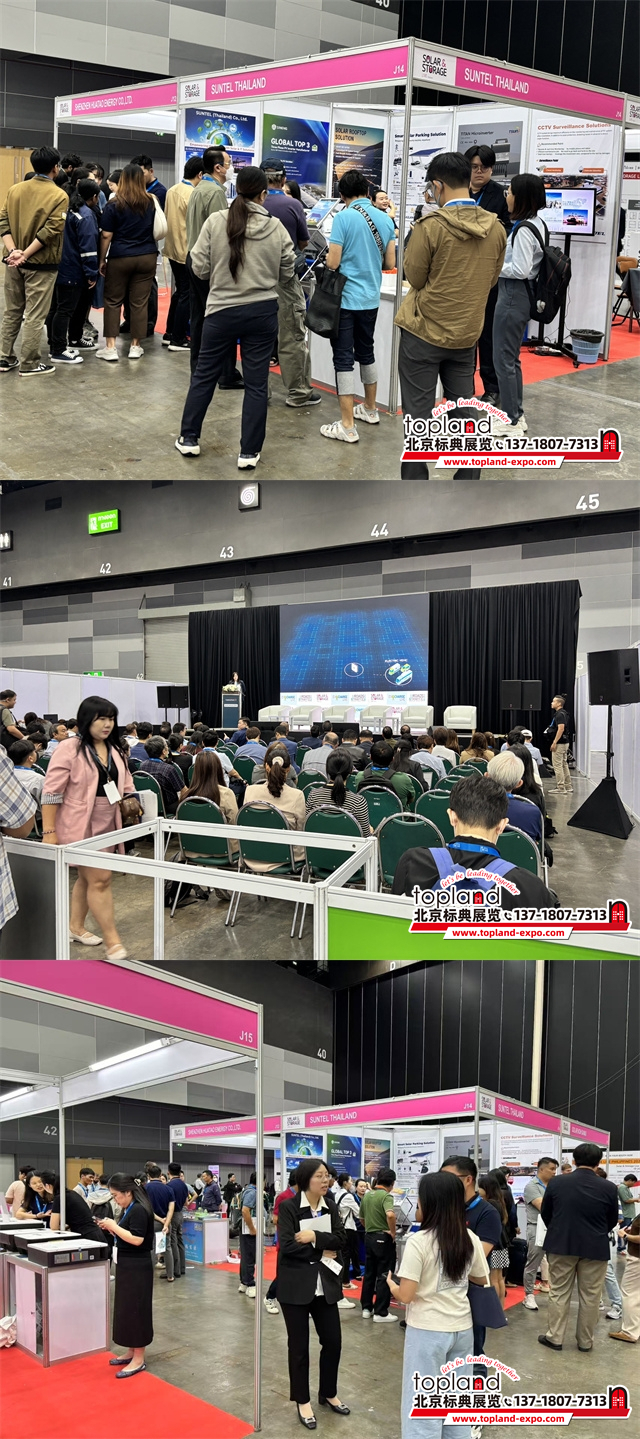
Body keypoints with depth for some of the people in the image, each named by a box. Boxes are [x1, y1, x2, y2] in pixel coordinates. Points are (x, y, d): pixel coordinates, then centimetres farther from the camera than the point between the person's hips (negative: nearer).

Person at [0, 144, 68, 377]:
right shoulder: (59, 196, -10)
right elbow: (50, 230, -18)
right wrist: (26, 254, -18)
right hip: (41, 264, -5)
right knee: (35, 316, 2)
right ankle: (29, 364, 6)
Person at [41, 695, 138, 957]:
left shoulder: (116, 750, 9)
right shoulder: (69, 749, -13)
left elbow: (125, 785, 21)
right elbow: (51, 792, -14)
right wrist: (49, 831, -17)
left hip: (107, 826, 7)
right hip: (80, 826, -7)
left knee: (87, 877, 17)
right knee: (100, 879, -8)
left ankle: (75, 927, 32)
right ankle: (112, 941, -2)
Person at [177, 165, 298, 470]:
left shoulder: (215, 222, -8)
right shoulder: (276, 228, -5)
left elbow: (199, 267, -5)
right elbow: (287, 275, 2)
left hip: (221, 310, 0)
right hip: (262, 312, 0)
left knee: (205, 375, 16)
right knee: (256, 383, 7)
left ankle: (189, 438, 25)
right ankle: (249, 452, 10)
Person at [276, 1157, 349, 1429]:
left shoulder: (330, 1205, 5)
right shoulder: (289, 1207, -12)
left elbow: (340, 1239, -5)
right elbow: (287, 1246, -20)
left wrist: (315, 1237, -20)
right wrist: (322, 1253, -14)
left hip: (325, 1284, 5)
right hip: (296, 1285, -5)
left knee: (333, 1340, 10)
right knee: (299, 1345, 6)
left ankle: (328, 1393, 30)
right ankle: (302, 1401, 21)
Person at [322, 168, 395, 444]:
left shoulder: (344, 217, -14)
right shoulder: (385, 219, 3)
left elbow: (332, 263, -16)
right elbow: (390, 263, 7)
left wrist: (335, 258, 7)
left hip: (346, 298, -6)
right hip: (370, 298, 6)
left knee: (343, 358, -4)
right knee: (366, 352, 22)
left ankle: (347, 426, -6)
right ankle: (370, 409, 35)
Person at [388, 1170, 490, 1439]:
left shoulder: (418, 1242, -18)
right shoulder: (470, 1239, -1)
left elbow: (405, 1296, -17)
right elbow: (481, 1279, 14)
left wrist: (391, 1284, 3)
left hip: (428, 1331, -5)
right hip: (462, 1328, 5)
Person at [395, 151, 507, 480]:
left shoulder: (431, 225, -17)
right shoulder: (495, 228, -1)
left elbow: (415, 278, -8)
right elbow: (491, 279, 9)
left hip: (425, 331, -5)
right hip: (467, 333, 5)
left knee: (418, 412, 3)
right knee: (462, 409, 16)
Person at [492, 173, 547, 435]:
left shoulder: (523, 229, -20)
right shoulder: (537, 224, 10)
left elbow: (520, 270, -24)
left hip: (513, 295, -10)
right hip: (522, 294, 10)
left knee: (503, 359, -2)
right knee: (512, 357, 17)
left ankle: (510, 421, 4)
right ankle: (517, 414, 24)